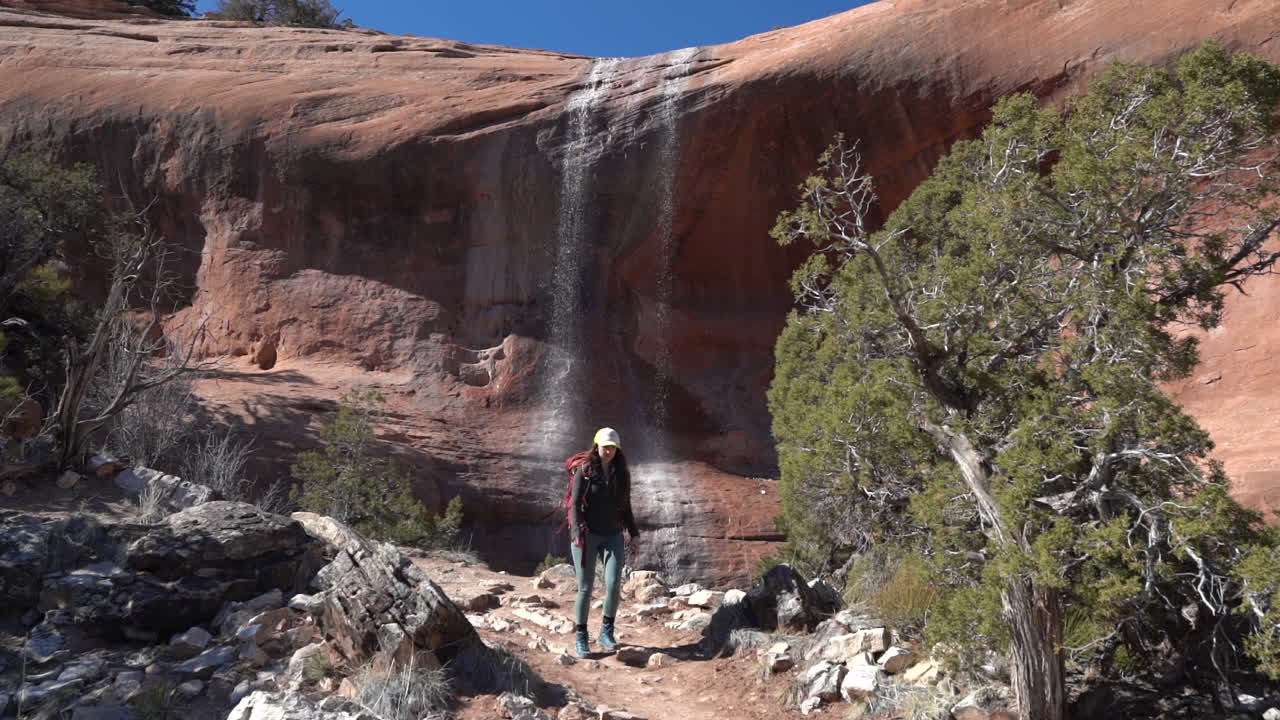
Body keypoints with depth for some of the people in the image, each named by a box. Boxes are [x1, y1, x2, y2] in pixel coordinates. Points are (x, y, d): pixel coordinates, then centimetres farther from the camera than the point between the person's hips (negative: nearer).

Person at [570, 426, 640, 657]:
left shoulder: (621, 474, 9)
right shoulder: (585, 472, -3)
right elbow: (575, 504, -6)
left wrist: (634, 532, 12)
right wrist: (577, 532, -16)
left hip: (612, 536, 3)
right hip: (587, 536, -3)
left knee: (613, 583, -11)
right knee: (585, 588, 2)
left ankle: (607, 632, 8)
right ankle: (582, 637, 15)